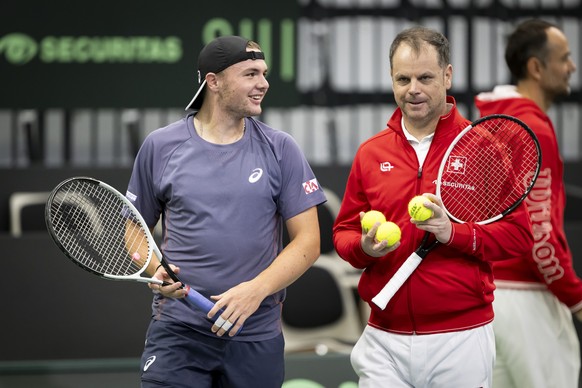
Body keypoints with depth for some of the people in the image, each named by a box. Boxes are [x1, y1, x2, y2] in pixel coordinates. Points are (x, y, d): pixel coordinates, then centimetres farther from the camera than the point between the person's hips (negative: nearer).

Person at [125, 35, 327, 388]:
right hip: (178, 332, -1)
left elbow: (308, 240, -1)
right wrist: (152, 269, -9)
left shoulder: (280, 149, 2)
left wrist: (255, 291, -15)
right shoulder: (160, 146, 3)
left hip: (257, 336, 1)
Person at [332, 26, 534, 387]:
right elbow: (344, 232, 13)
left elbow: (519, 233, -5)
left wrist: (454, 233, -19)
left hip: (460, 342, -2)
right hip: (383, 341, 3)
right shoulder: (370, 153, 9)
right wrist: (364, 247, -10)